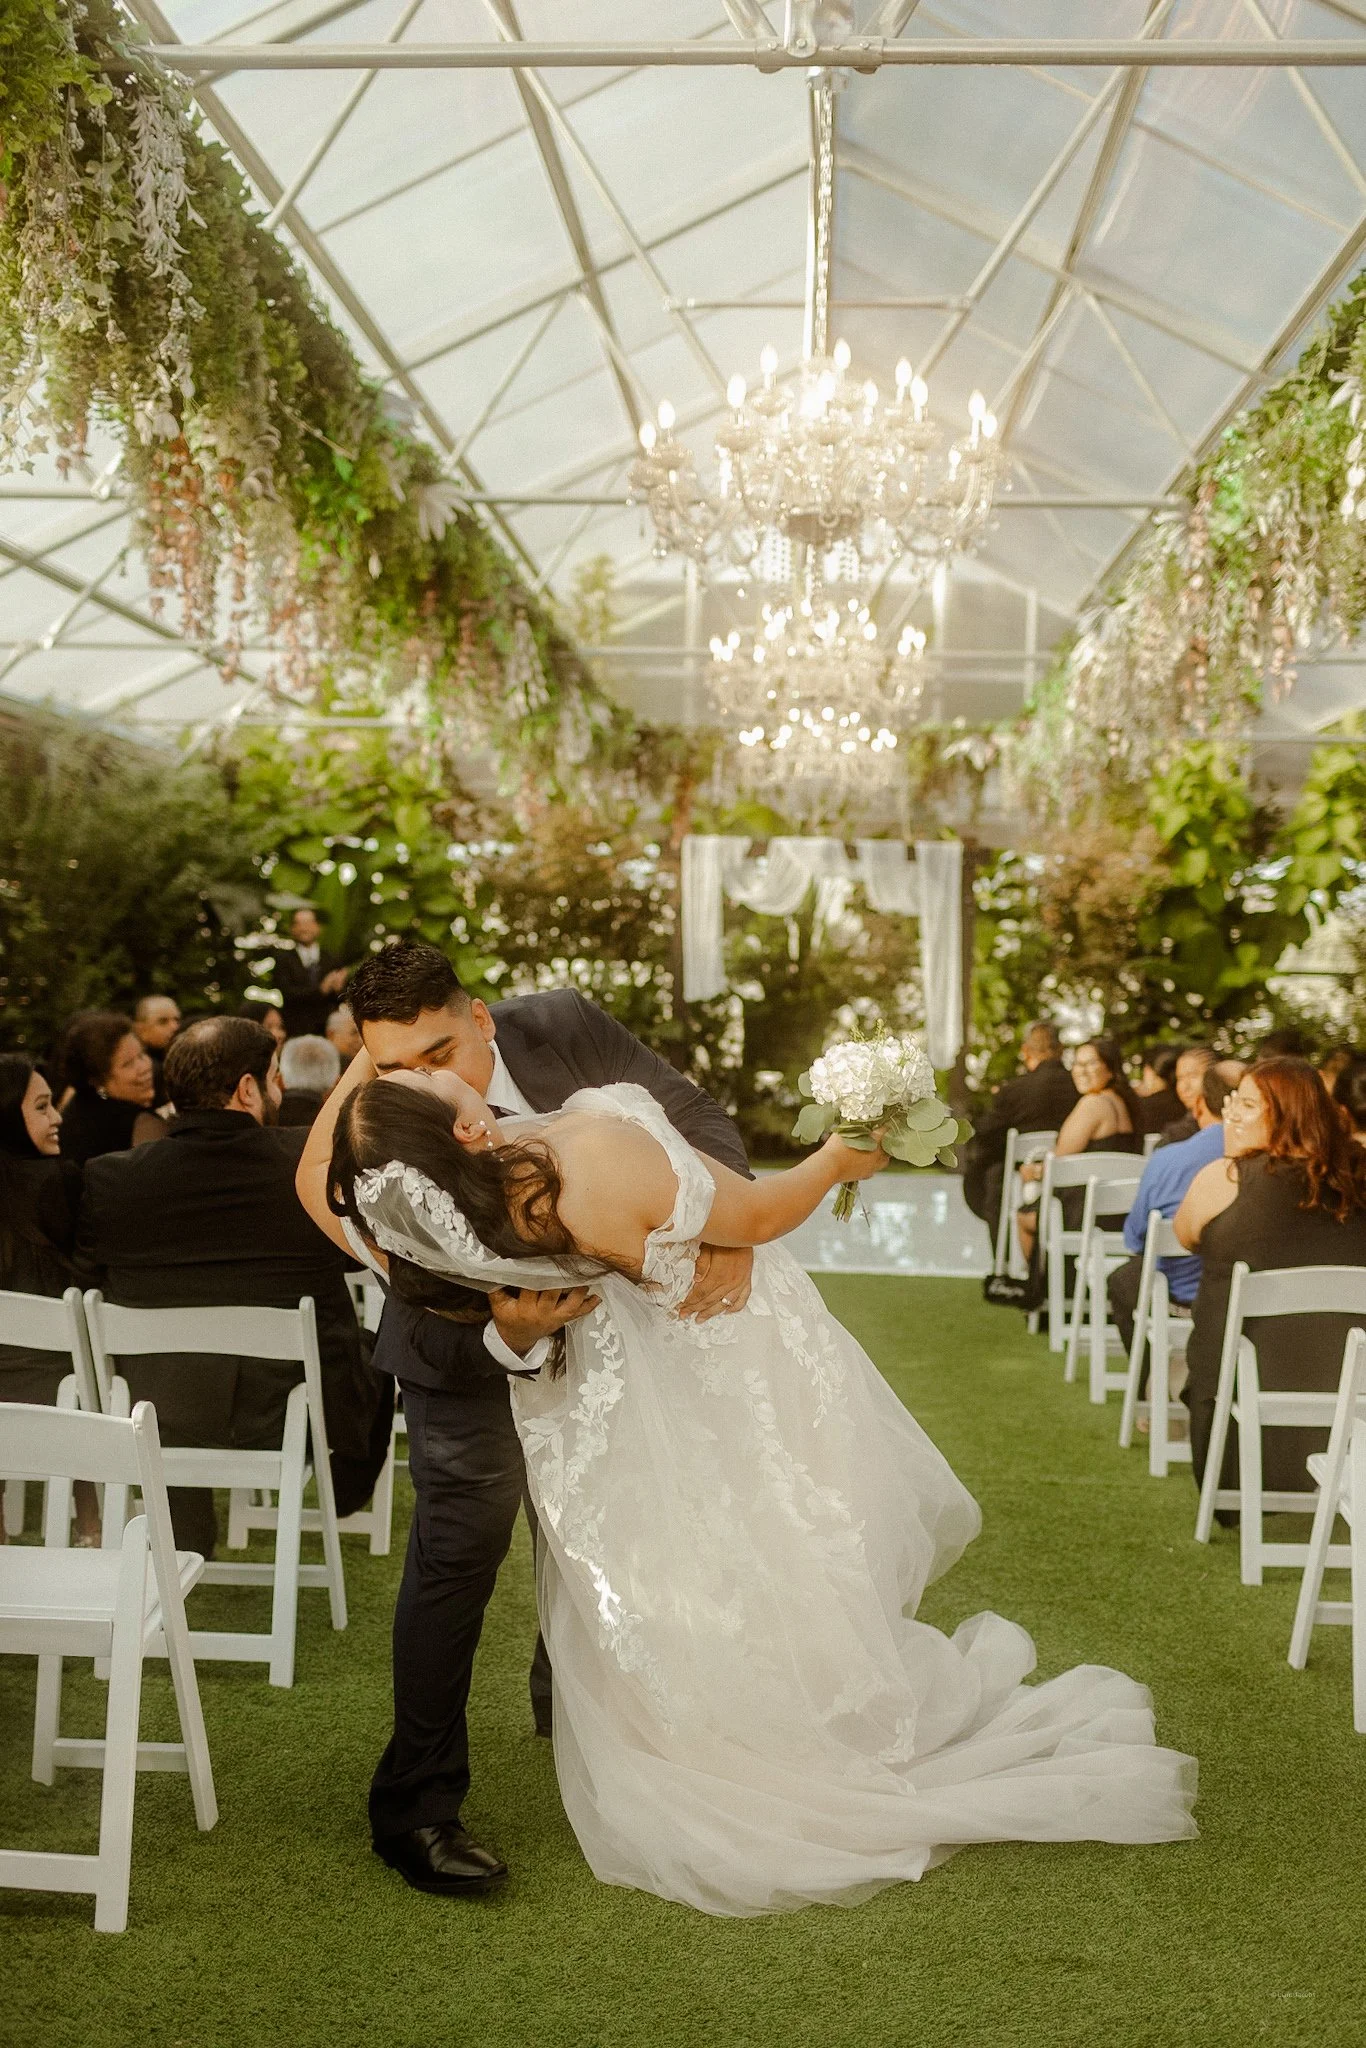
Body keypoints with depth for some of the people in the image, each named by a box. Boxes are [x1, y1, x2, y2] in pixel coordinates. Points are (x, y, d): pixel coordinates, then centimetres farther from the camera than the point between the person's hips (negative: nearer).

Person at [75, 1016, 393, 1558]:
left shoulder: (109, 1180, -13)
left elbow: (90, 1279, 5)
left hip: (160, 1417, 2)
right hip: (294, 1412, -2)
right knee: (378, 1355, 27)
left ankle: (187, 1535, 46)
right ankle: (345, 1494, 51)